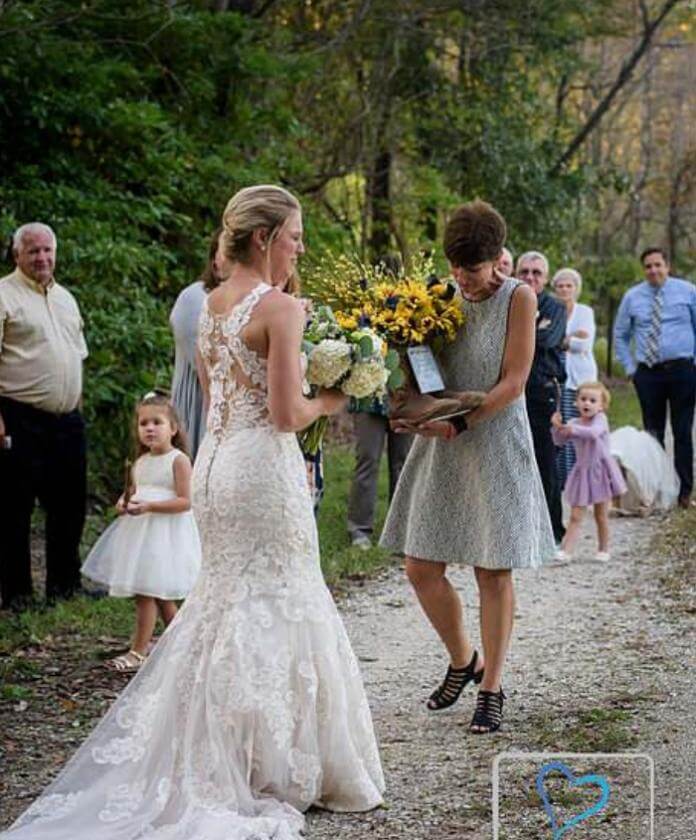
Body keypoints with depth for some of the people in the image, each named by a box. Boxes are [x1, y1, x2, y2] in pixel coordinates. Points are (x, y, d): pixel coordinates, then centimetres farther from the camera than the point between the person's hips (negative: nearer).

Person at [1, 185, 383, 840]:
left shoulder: (210, 305, 10)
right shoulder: (280, 308, -14)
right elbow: (287, 413, -18)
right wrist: (328, 401, 1)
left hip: (214, 460, 8)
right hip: (263, 466, -8)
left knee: (225, 601, 16)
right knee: (275, 605, 1)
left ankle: (216, 757, 21)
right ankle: (273, 762, 8)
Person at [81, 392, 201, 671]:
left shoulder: (178, 460, -10)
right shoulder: (140, 463, 13)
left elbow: (185, 502, -16)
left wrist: (149, 506, -24)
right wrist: (124, 502, 2)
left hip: (165, 532, -8)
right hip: (139, 532, 8)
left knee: (146, 592, -10)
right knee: (160, 595, 14)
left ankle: (138, 652, -5)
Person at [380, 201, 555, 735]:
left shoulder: (518, 298, -7)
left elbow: (513, 382, -12)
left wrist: (459, 422, -22)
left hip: (495, 446, -4)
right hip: (440, 446, 4)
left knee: (493, 572, 1)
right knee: (421, 568, 3)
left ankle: (492, 687, 14)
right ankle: (463, 660, 28)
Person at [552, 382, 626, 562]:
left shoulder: (600, 419, -10)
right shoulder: (574, 423, 5)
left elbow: (594, 433, -30)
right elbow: (559, 441, 1)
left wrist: (574, 430, -38)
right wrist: (557, 427, -16)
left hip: (600, 471, -4)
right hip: (582, 471, 4)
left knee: (601, 516, 7)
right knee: (575, 516, -2)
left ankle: (603, 550, 21)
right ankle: (566, 550, -7)